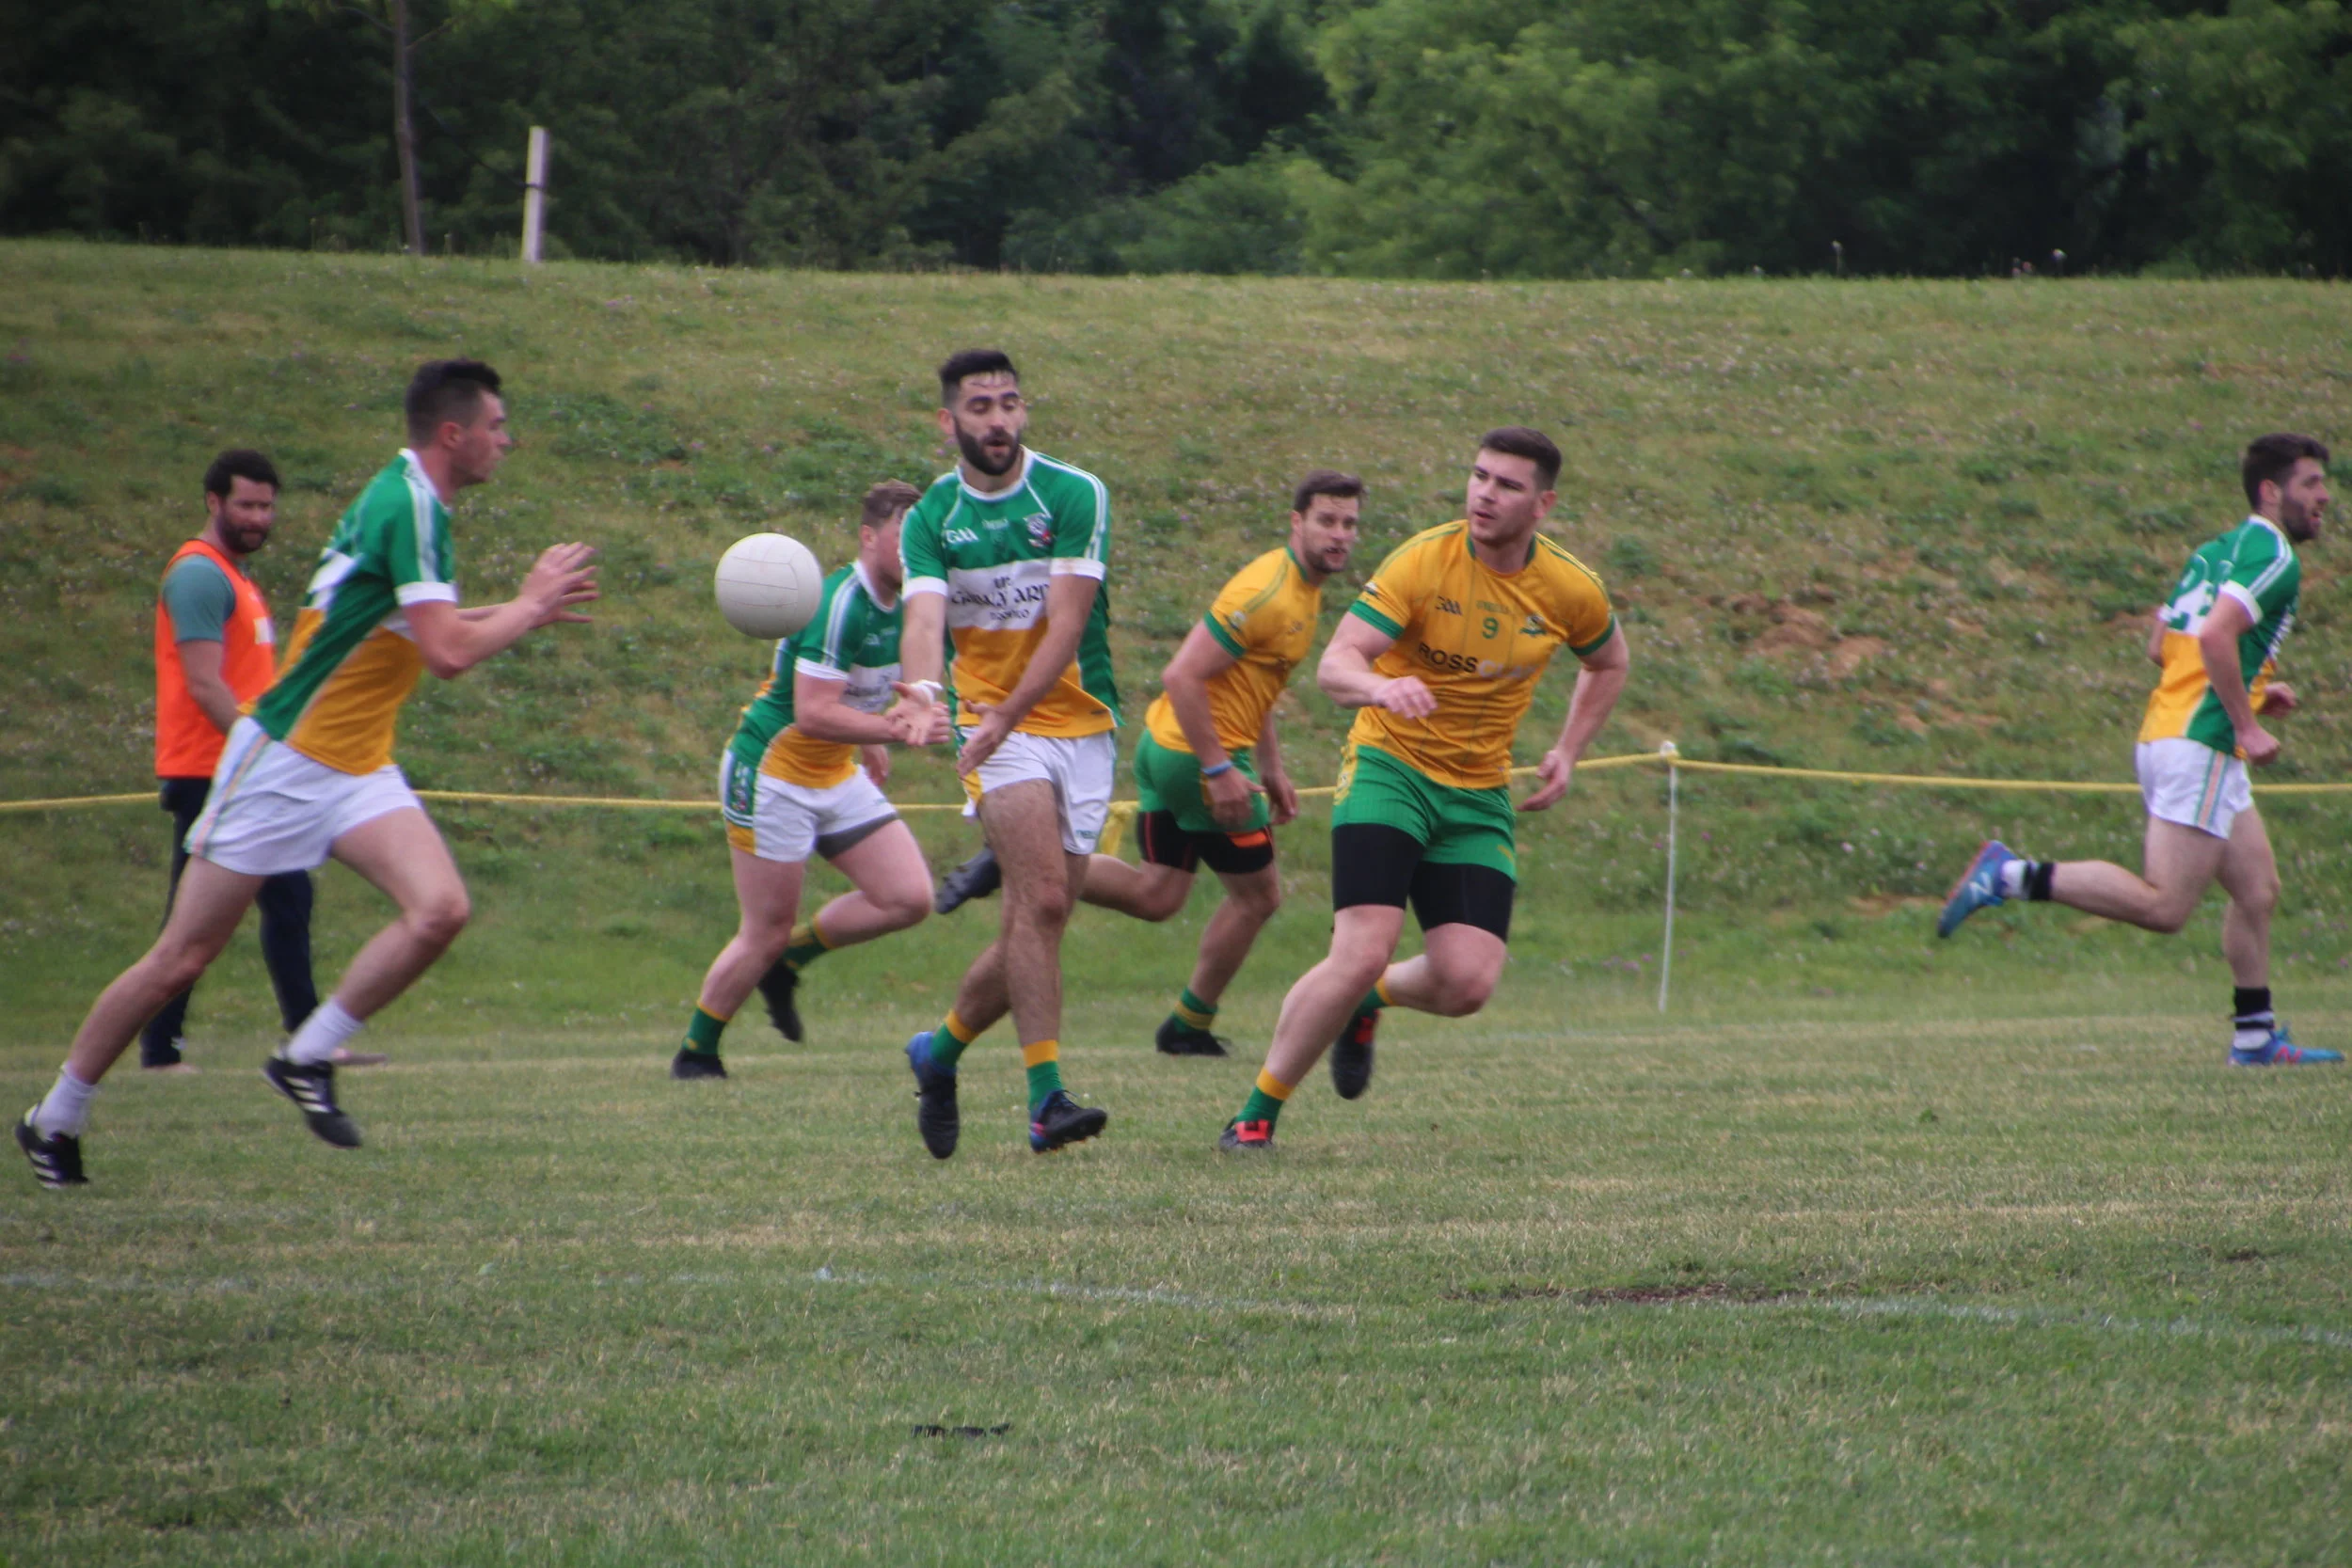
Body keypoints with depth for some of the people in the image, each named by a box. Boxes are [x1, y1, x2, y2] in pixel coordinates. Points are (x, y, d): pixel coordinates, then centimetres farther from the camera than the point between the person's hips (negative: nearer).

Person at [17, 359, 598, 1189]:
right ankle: (55, 1118, 15)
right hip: (284, 760, -8)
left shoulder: (407, 502, 9)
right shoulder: (407, 508, -20)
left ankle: (307, 1058, -2)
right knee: (182, 958, -1)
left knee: (441, 909, -16)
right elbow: (449, 653, -27)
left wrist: (522, 608, 15)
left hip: (358, 769, 8)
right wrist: (530, 606, -12)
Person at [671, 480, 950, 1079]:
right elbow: (812, 713, -31)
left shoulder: (902, 605, 4)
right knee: (766, 934, -3)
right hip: (773, 775, -8)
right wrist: (899, 731, -37)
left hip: (839, 776, 8)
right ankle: (695, 1053, 16)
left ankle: (788, 961, 15)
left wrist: (873, 741, 17)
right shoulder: (839, 603, -24)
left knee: (909, 898, -4)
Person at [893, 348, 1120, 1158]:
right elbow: (926, 619, -17)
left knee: (1032, 927, 4)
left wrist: (1006, 715, -23)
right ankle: (1046, 1098, -22)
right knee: (1042, 900, -21)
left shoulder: (1074, 495, -4)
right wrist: (923, 687, -40)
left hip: (1083, 725, 2)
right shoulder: (930, 519, -1)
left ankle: (942, 1050, 29)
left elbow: (1067, 623, -11)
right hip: (995, 728, -2)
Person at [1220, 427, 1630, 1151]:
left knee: (1467, 984, -11)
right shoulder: (1423, 561, -14)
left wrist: (1567, 754, 9)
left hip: (1479, 795, 4)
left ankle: (1369, 1002, 26)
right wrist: (1380, 687, -44)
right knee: (1363, 952, -21)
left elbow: (1609, 664, 20)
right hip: (1389, 768, -4)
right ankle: (1256, 1113, -4)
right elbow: (1334, 666, -22)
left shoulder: (1571, 591, -3)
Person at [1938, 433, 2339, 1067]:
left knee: (2258, 886, 14)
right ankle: (2015, 875, -17)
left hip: (2167, 729, 10)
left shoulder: (2219, 550, 20)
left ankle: (2255, 1036, 17)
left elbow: (2161, 646, 23)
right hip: (2198, 746, -10)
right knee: (2165, 906, -14)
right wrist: (2246, 725, -18)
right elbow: (2216, 634, -23)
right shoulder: (2275, 557, -9)